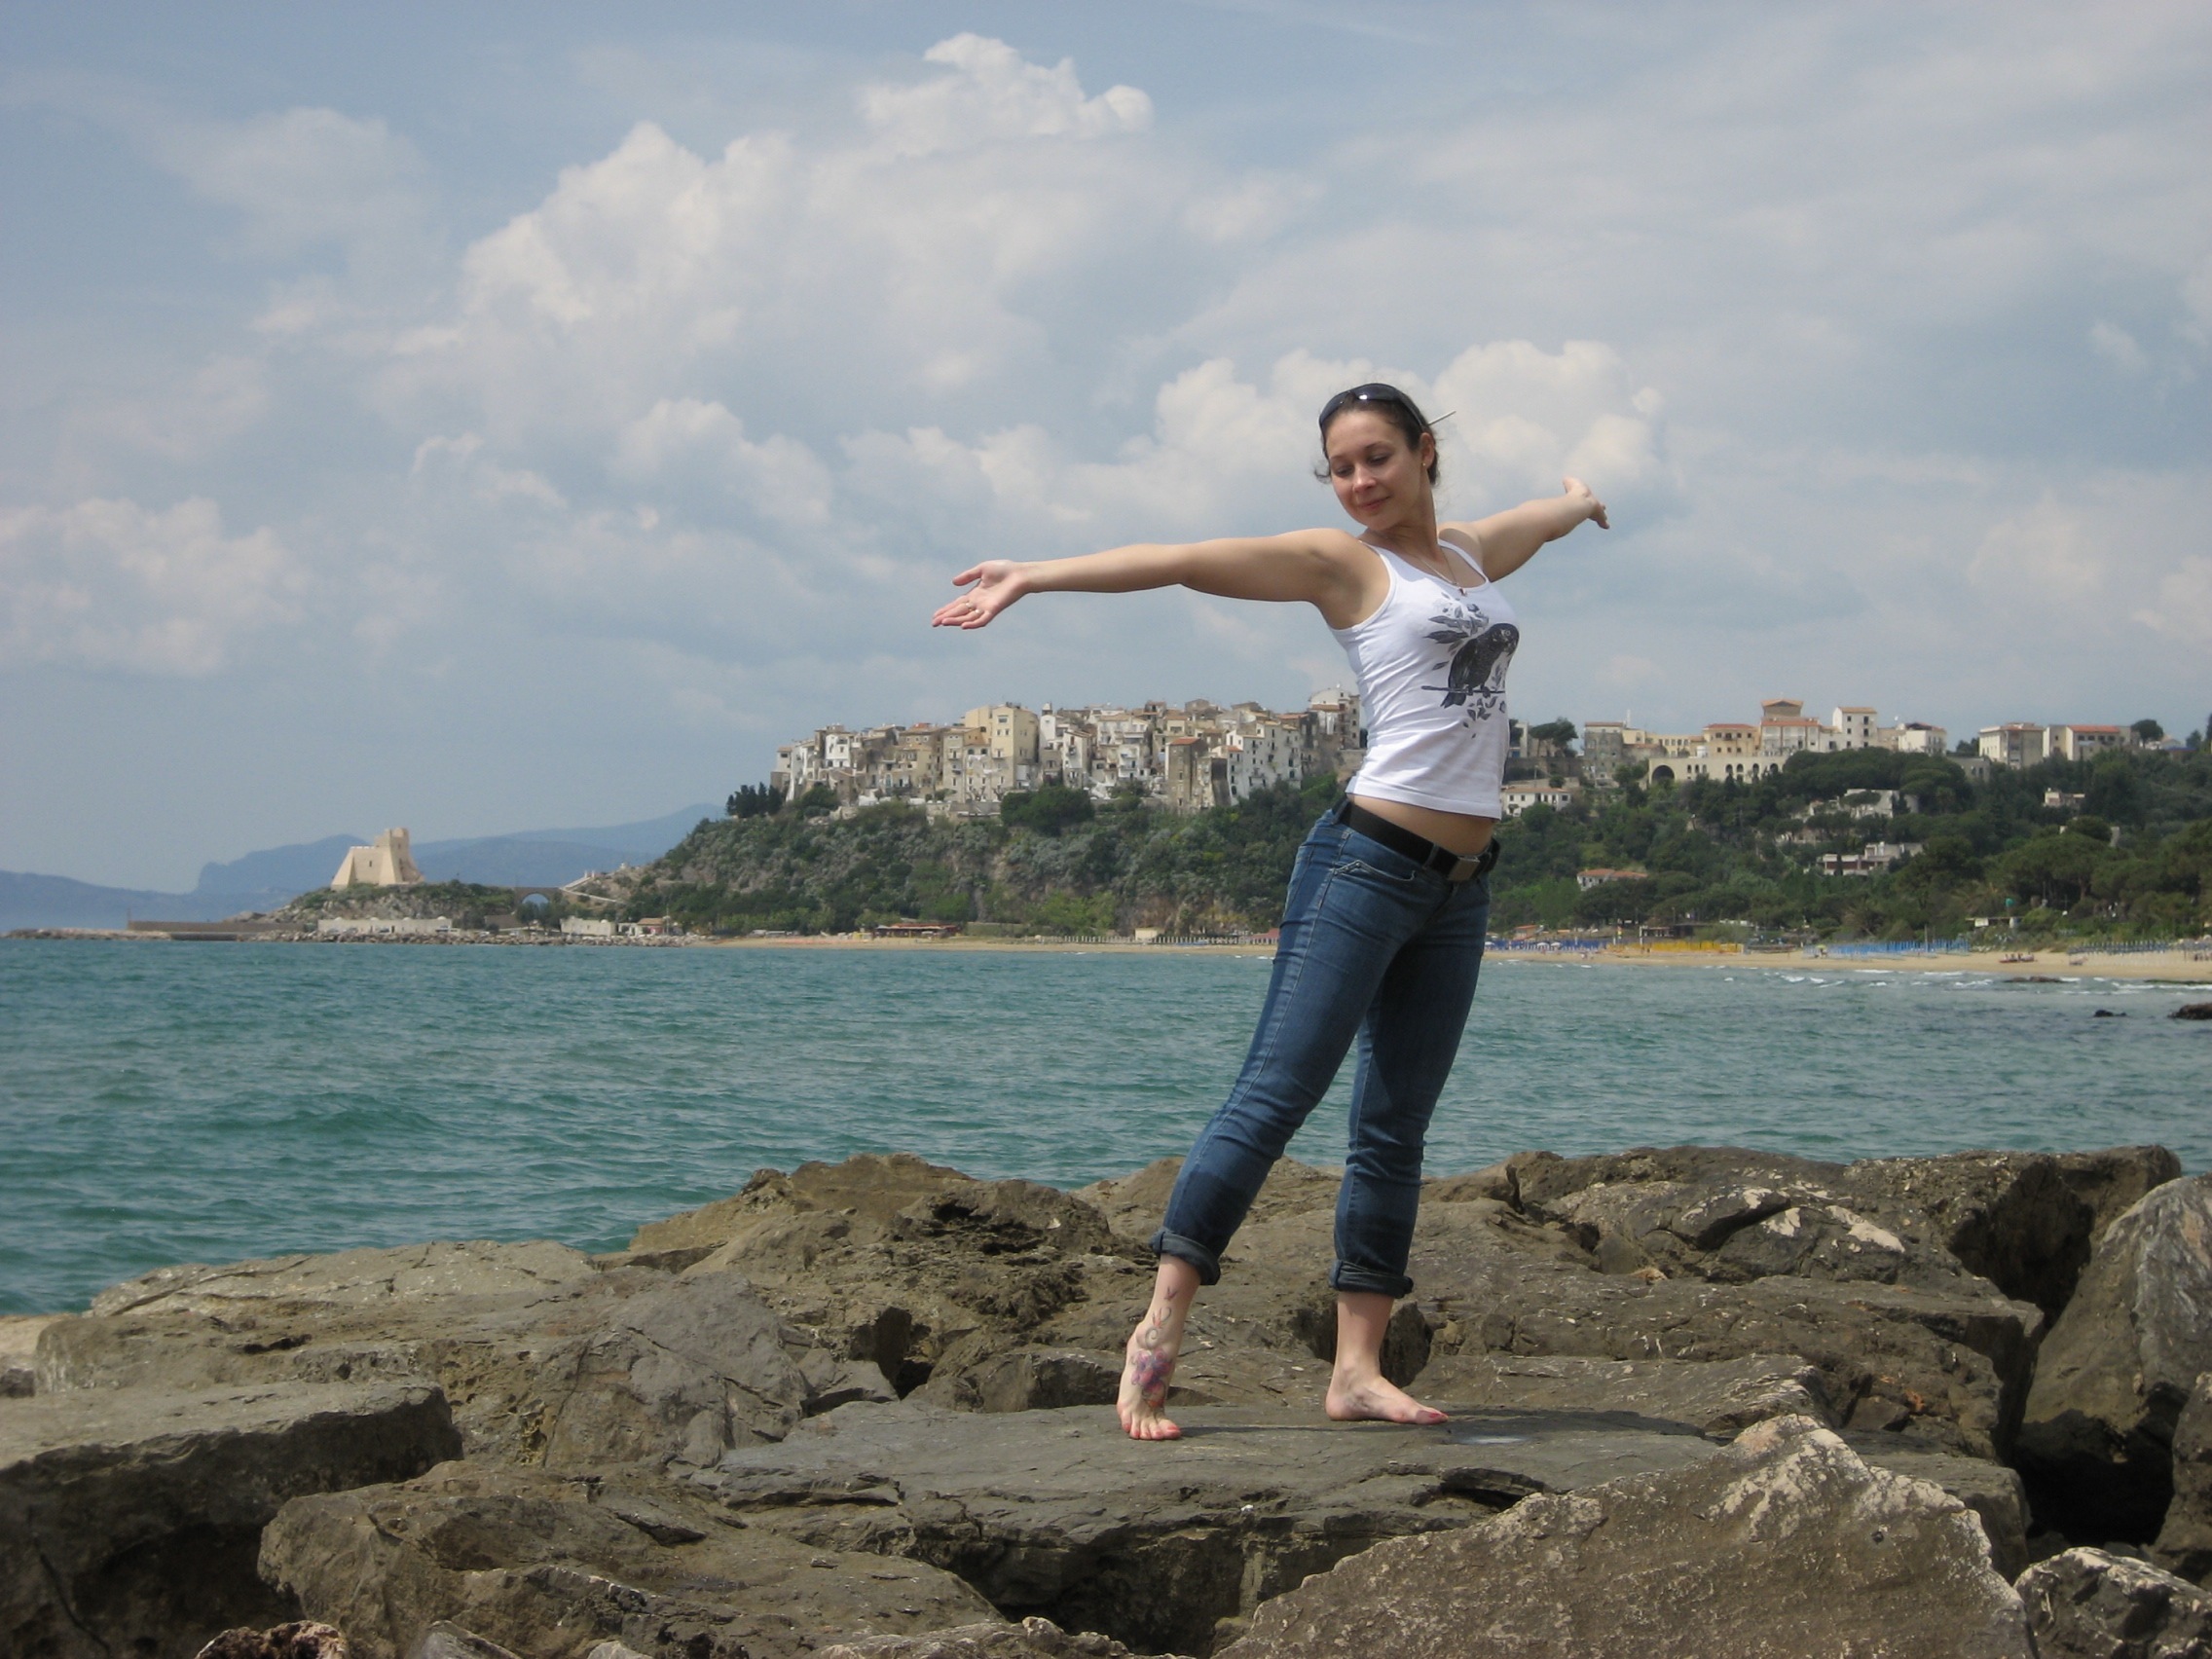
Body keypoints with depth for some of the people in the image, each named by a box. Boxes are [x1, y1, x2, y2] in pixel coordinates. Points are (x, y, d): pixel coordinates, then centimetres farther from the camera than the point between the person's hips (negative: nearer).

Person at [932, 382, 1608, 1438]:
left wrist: (1579, 499, 63)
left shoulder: (1472, 553, 18)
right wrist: (1034, 577, -16)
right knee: (1274, 1095, -13)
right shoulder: (1343, 564, 1)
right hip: (1367, 864, -6)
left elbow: (1543, 518, 42)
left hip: (1459, 888, 6)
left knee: (1395, 1129, 5)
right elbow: (1183, 560, -7)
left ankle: (1356, 1369, 6)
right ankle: (1157, 1334, -13)